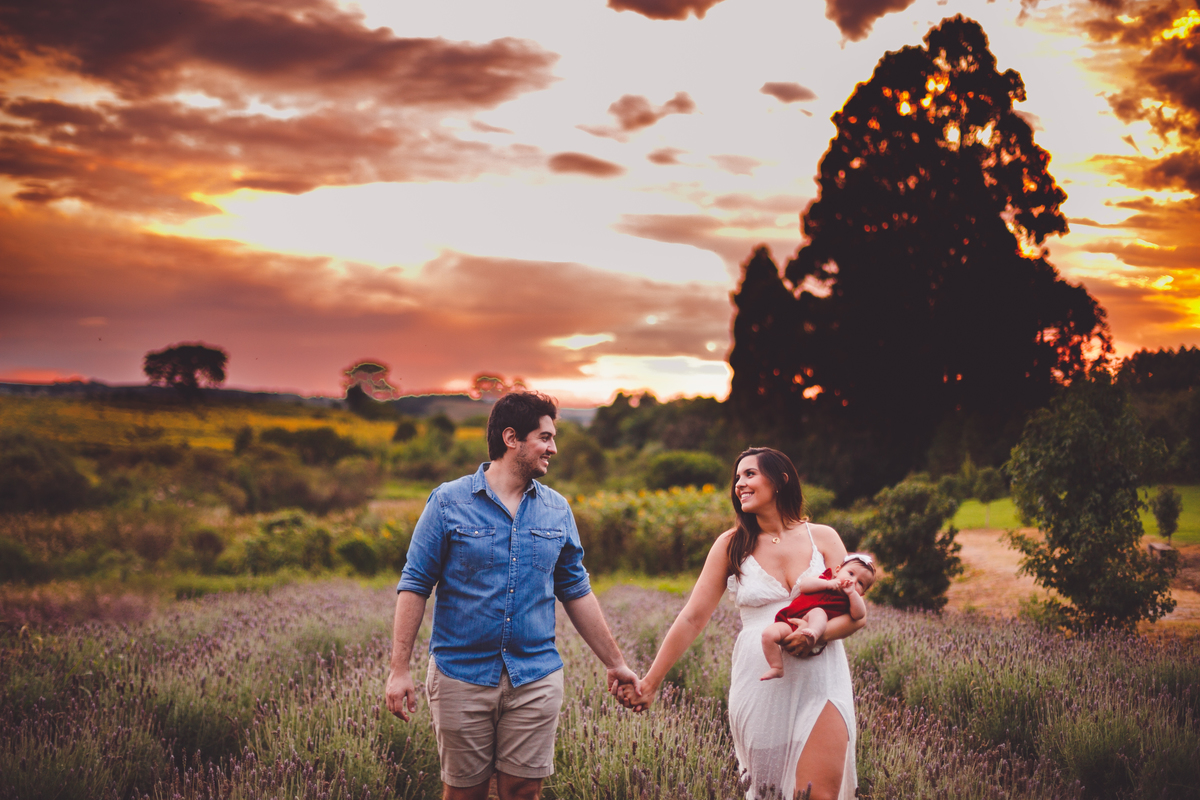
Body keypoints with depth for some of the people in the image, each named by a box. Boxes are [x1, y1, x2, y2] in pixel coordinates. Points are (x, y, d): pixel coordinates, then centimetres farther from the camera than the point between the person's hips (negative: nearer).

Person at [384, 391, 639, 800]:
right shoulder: (448, 501, -3)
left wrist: (616, 663, 12)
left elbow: (577, 593, 13)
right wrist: (399, 670, -9)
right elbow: (414, 586, -3)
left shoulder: (556, 510, 7)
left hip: (536, 678, 3)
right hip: (461, 676, -2)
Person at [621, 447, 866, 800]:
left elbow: (855, 614, 3)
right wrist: (649, 684, 1)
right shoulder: (731, 545, 5)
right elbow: (693, 618, 4)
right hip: (760, 686, 1)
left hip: (821, 681, 0)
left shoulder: (822, 538, 5)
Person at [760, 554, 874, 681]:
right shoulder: (823, 579, 22)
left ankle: (812, 635, -60)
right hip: (790, 623, 2)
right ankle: (777, 668, -12)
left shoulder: (850, 600, 18)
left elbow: (859, 615, -3)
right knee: (768, 633, -22)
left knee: (818, 611, -34)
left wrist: (852, 593, -7)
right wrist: (827, 584, -2)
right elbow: (803, 585, 4)